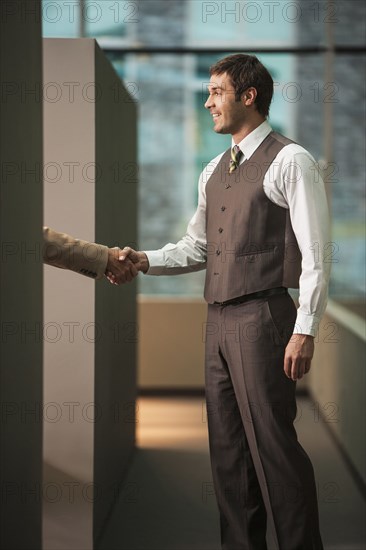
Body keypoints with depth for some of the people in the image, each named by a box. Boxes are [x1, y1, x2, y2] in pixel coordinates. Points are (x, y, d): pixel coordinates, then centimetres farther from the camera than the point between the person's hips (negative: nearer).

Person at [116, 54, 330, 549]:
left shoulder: (290, 161, -6)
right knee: (227, 448, 12)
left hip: (263, 317, -8)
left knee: (272, 443, -7)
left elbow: (315, 253, -11)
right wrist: (146, 261, 6)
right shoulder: (213, 172, 18)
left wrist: (305, 330, -18)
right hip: (219, 321, 8)